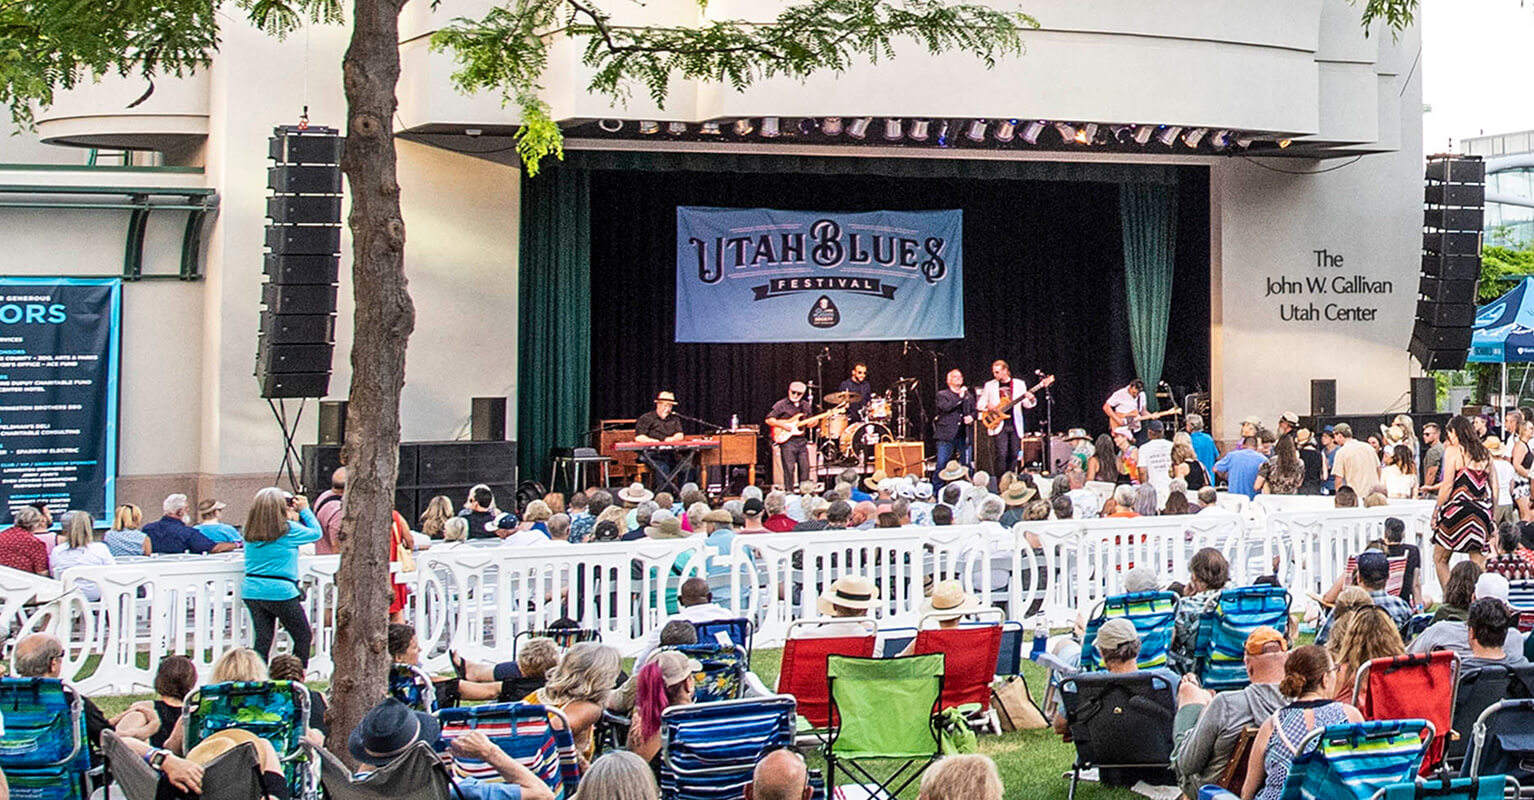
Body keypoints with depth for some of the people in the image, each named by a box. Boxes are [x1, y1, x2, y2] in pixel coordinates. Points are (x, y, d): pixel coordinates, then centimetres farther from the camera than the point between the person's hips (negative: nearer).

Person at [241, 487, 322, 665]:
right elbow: (316, 532, 5)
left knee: (263, 640, 9)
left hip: (251, 590, 5)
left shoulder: (250, 532, 6)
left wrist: (293, 516, 20)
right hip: (280, 592, -5)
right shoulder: (288, 530, -10)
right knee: (304, 637, 10)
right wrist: (304, 510, 15)